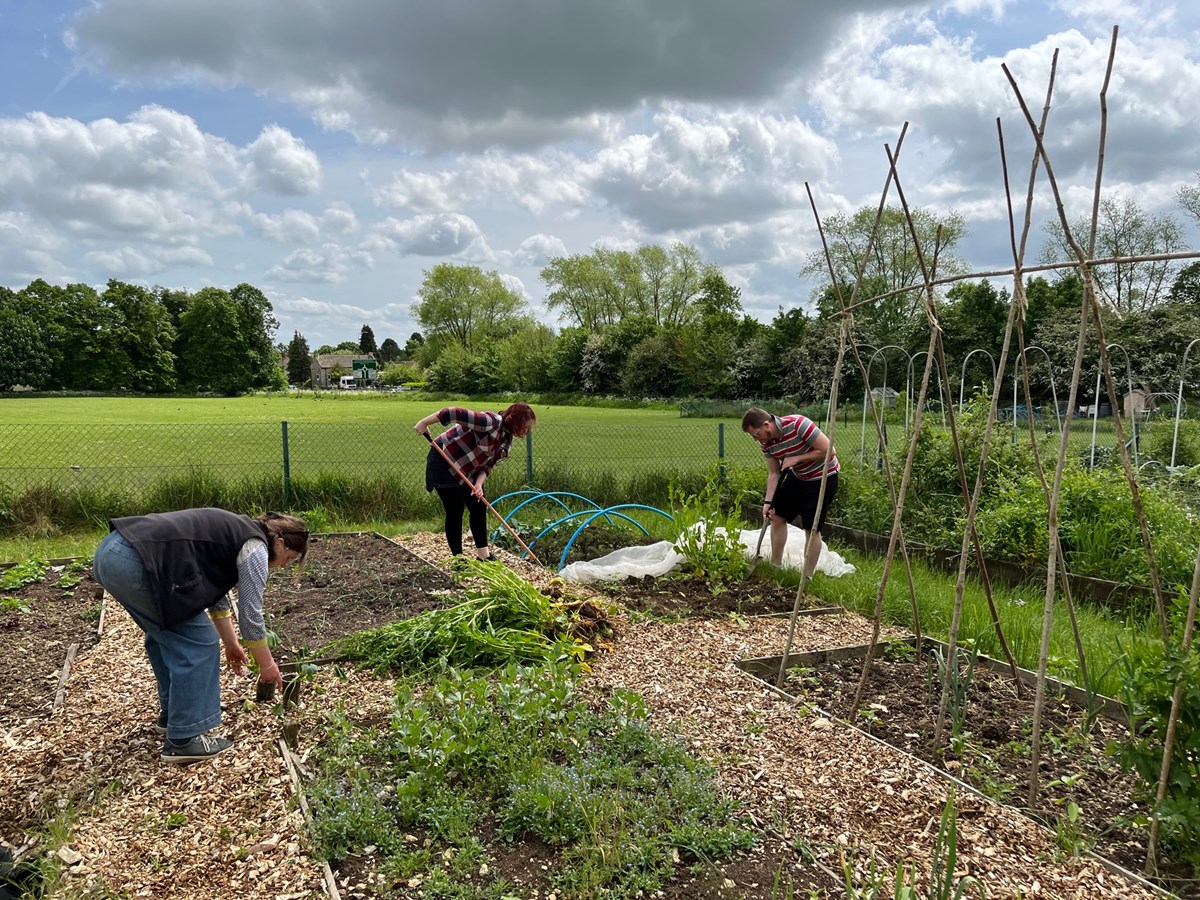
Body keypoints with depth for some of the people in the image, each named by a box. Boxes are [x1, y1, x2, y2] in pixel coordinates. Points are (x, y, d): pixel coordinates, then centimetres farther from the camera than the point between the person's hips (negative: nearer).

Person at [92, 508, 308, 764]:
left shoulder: (235, 533, 25)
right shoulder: (255, 547, -1)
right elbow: (250, 615, 0)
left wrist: (231, 643, 38)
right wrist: (268, 665, 13)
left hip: (110, 551, 10)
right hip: (136, 562, -10)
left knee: (166, 632, 25)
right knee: (198, 642, 1)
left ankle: (171, 714, 35)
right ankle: (182, 740, 7)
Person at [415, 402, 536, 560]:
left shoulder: (507, 438, -1)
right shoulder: (491, 422, -30)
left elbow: (488, 463, 1)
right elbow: (456, 413, -34)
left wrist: (479, 483, -17)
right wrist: (423, 423, -30)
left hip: (467, 469, 9)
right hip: (444, 462, -9)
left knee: (479, 507, 9)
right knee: (455, 511, -4)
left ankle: (483, 554, 17)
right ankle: (457, 557, 6)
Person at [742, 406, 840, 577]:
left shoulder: (798, 424, -32)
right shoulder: (765, 442, -10)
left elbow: (829, 450, -28)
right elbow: (774, 473, -2)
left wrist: (796, 458, -26)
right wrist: (768, 502, -12)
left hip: (823, 476, -7)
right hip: (798, 475, 7)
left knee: (812, 529, -7)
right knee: (777, 516, 9)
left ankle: (807, 578, 5)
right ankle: (775, 567, 23)